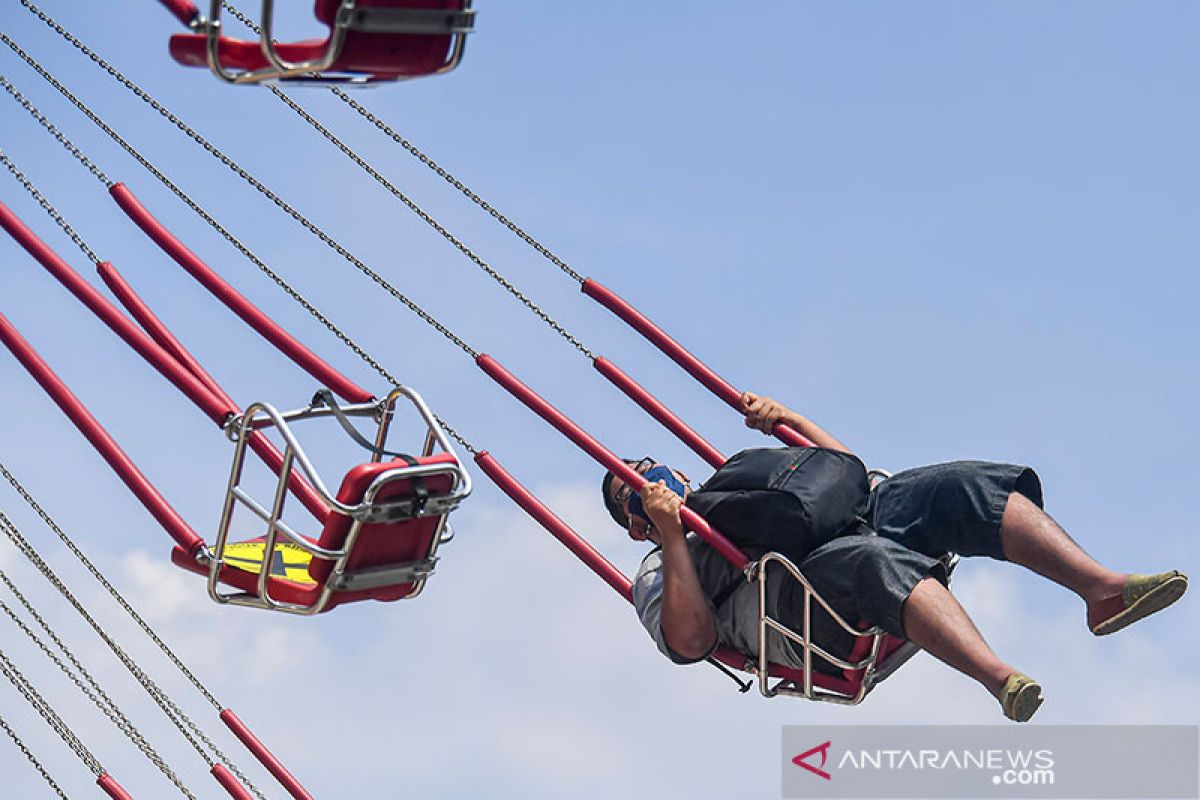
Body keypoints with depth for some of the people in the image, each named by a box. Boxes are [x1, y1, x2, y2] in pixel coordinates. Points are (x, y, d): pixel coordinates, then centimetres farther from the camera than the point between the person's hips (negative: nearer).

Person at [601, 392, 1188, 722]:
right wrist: (671, 532, -3)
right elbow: (690, 642, 2)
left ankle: (1101, 588, -38)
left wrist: (784, 420, 27)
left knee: (957, 488, -21)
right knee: (876, 560, -40)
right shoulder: (659, 573, 24)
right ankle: (1000, 680, -62)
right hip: (793, 596, -6)